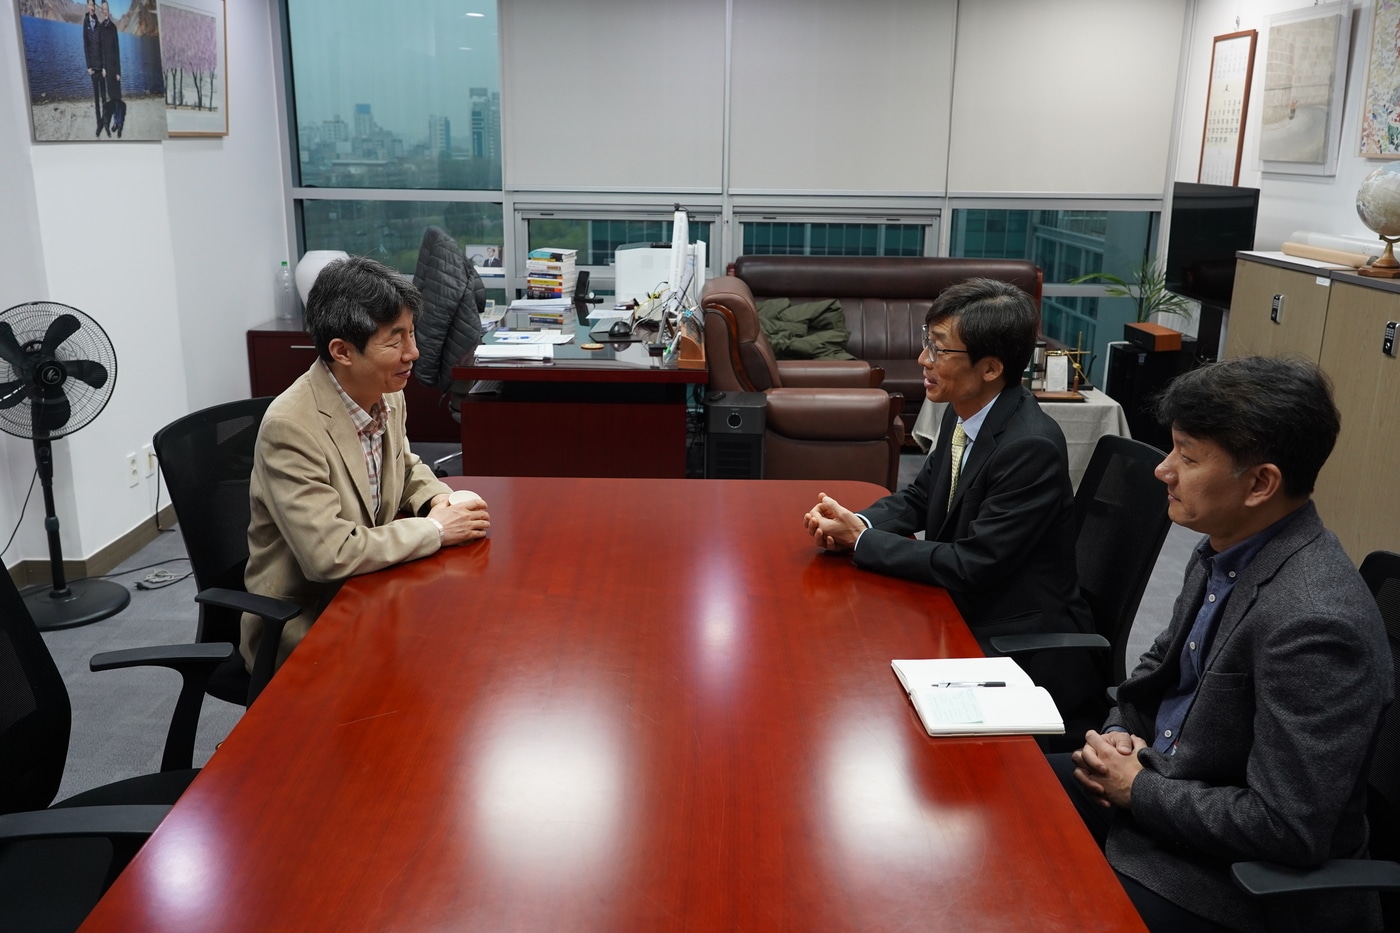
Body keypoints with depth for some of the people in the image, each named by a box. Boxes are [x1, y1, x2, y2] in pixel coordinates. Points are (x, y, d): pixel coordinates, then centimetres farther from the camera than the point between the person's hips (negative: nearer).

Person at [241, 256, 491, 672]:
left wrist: (439, 501, -4)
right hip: (302, 627, -7)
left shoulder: (387, 396, -3)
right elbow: (330, 555, -29)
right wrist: (435, 530, -19)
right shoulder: (291, 427, -25)